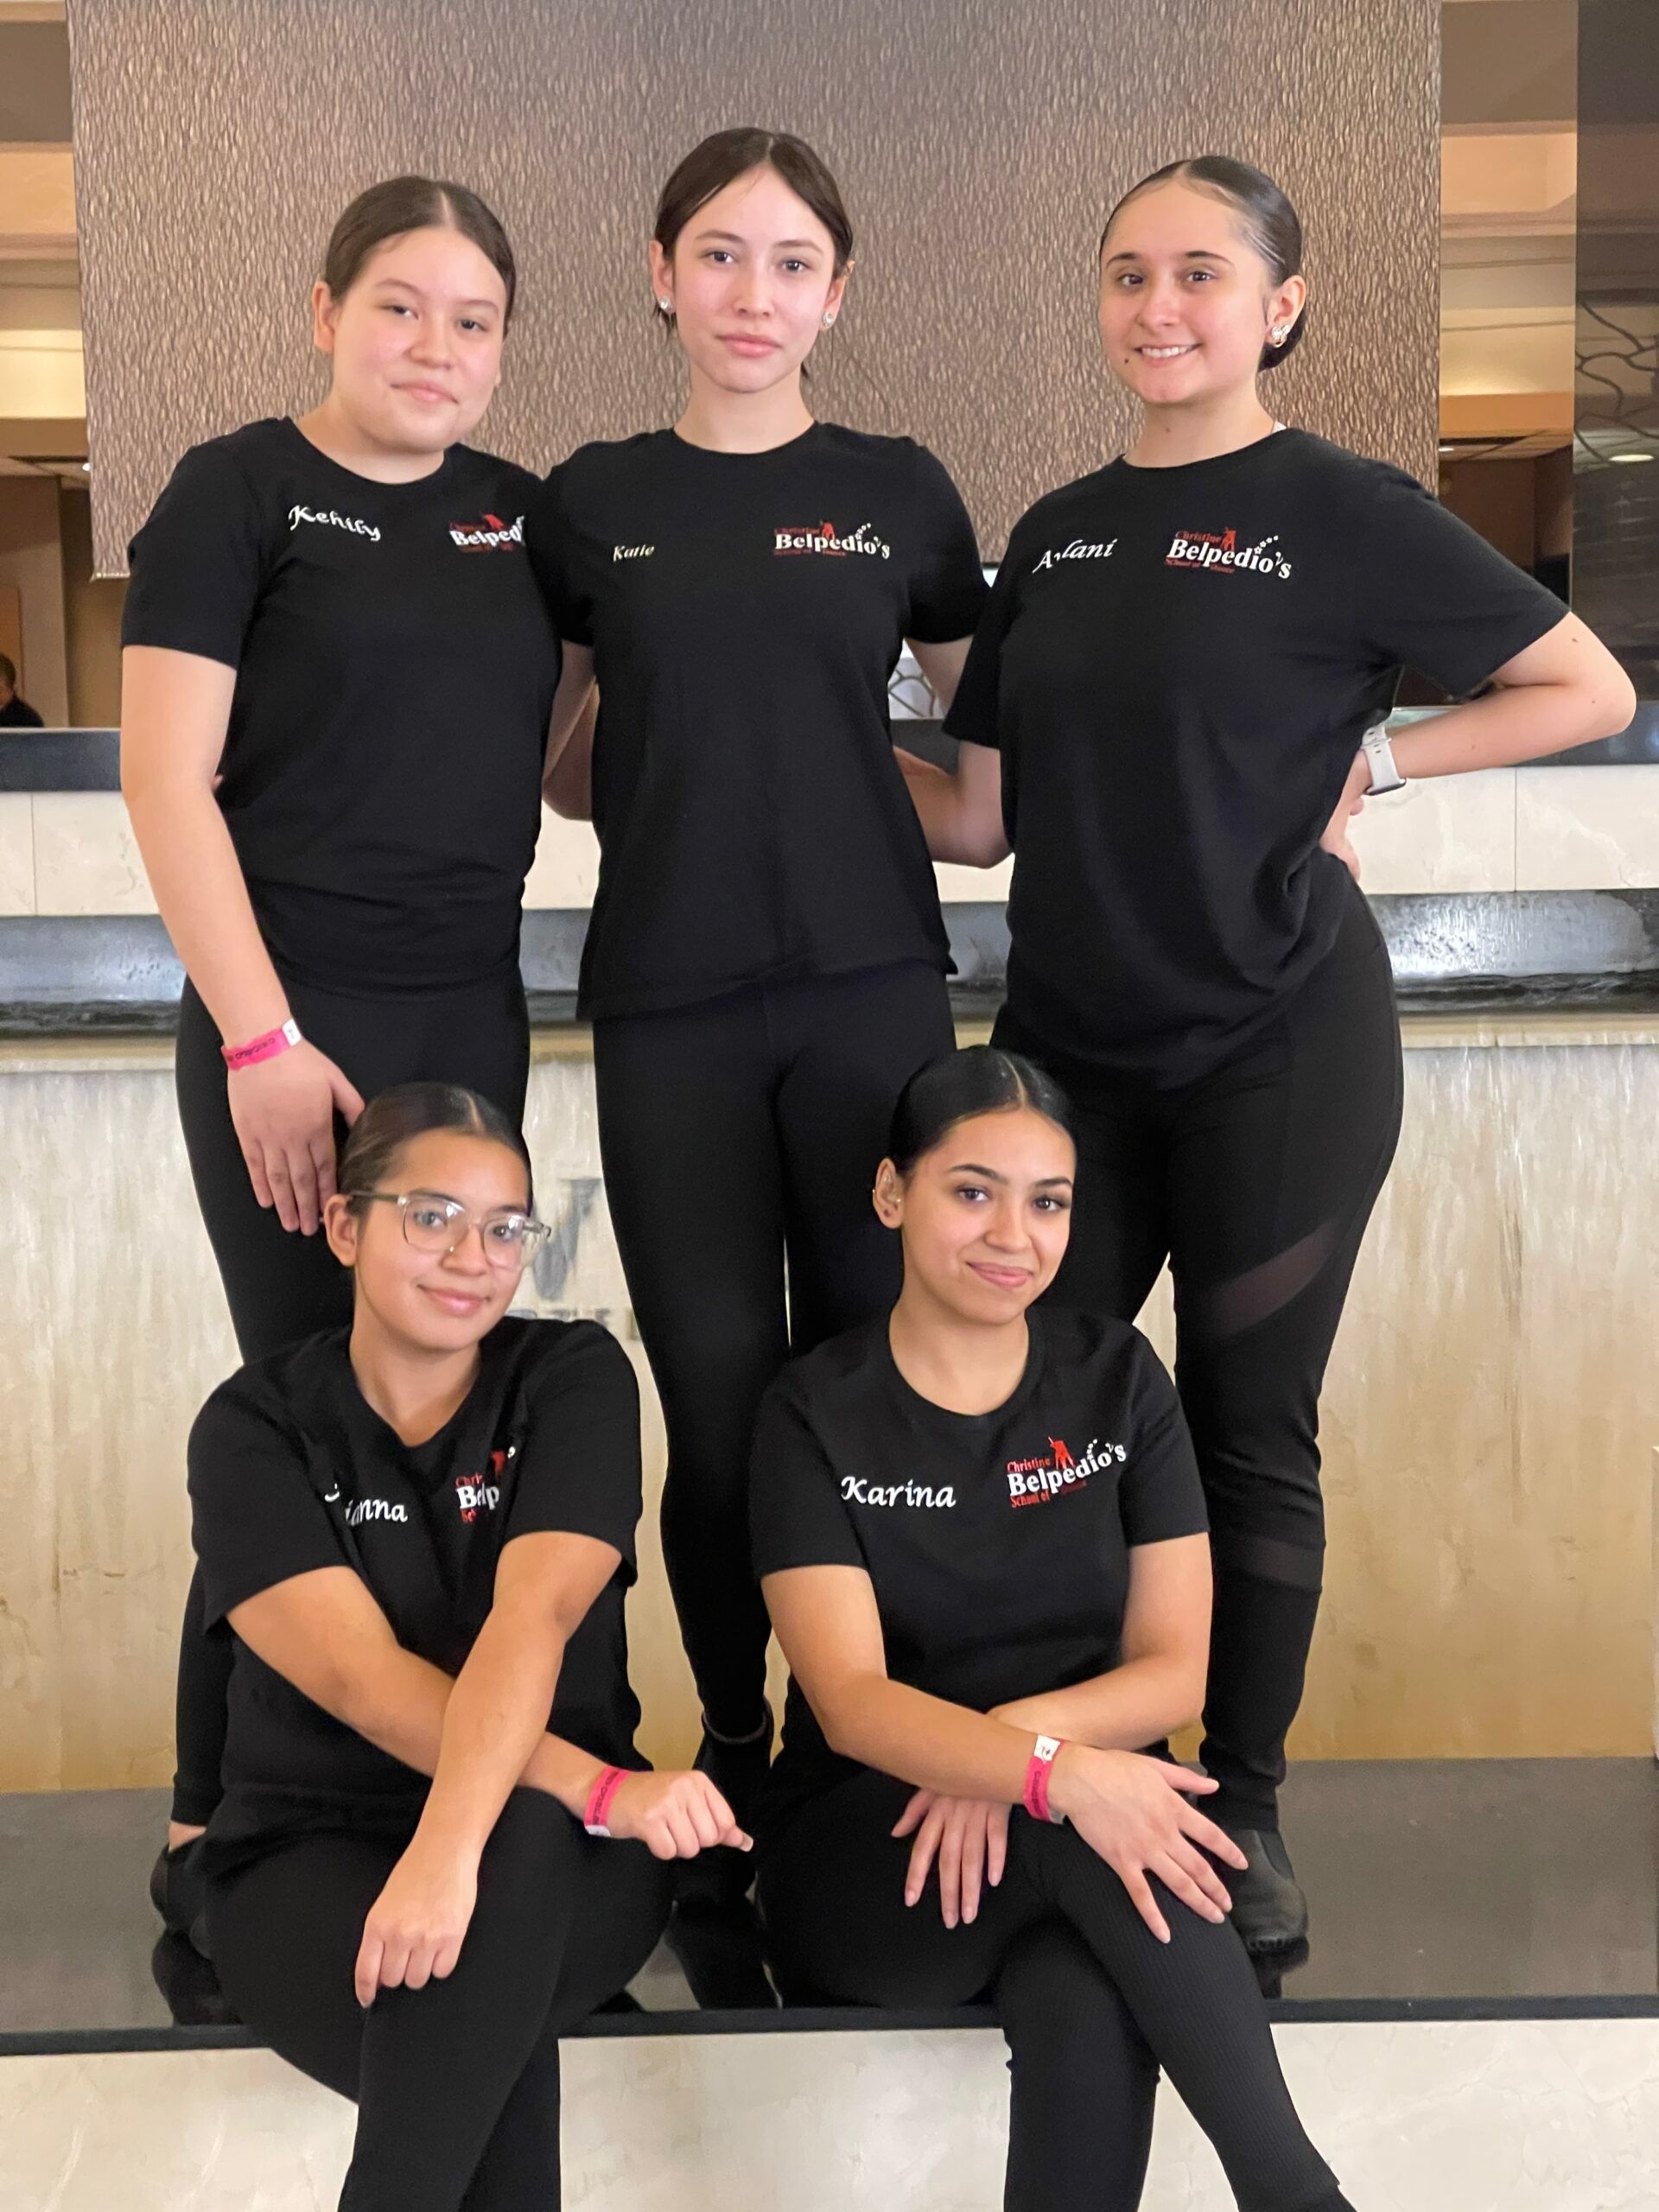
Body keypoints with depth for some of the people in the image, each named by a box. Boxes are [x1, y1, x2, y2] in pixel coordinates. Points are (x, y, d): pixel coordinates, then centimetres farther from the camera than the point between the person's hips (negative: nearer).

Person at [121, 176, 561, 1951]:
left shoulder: (515, 513, 12)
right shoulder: (239, 490, -4)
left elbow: (564, 743, 19)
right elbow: (167, 778, -10)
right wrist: (262, 1036, -16)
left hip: (474, 1018, 6)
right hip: (297, 1023, -6)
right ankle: (214, 1836, 13)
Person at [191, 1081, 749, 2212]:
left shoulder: (576, 1377, -4)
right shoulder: (255, 1424, -5)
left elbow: (531, 1619, -22)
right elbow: (361, 1676, -19)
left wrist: (452, 1841, -41)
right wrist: (598, 1787, -34)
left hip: (554, 1856, 1)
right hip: (315, 1852, -1)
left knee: (513, 1848, -37)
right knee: (496, 2030, -35)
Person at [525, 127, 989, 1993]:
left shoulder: (898, 494, 6)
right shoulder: (591, 504, 7)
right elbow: (557, 767, 15)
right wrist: (673, 788, 0)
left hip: (871, 991, 0)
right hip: (669, 1009, 0)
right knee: (718, 1404, 2)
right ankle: (730, 1762, 23)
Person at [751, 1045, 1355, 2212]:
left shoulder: (1118, 1380, 2)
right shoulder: (817, 1413, -5)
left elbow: (1173, 1673, -1)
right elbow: (851, 1703, -17)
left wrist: (1011, 1733, -21)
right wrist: (1049, 1770, -36)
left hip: (1090, 1804, 1)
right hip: (859, 1855, -1)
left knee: (1091, 2017, -36)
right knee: (1082, 1825, -35)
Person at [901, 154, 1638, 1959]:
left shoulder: (1344, 513, -5)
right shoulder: (1058, 533, 10)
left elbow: (1588, 690, -3)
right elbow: (980, 816, 10)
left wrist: (1373, 756, -9)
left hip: (1275, 1049, -4)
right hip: (1070, 1043, 5)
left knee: (1248, 1432, 5)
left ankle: (1244, 1810, 23)